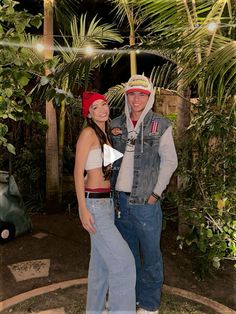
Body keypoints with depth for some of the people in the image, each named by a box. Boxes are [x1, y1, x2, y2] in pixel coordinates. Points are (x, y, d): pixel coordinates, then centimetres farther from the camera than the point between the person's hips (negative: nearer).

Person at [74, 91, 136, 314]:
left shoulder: (105, 134, 13)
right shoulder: (88, 133, -11)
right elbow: (78, 172, -15)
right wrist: (83, 210, -18)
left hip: (107, 201, 8)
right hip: (93, 203, -8)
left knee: (100, 259, 17)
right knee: (123, 260, -5)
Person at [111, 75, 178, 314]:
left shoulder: (160, 125, -5)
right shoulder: (116, 125, 6)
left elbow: (170, 161, -2)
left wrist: (156, 193, -6)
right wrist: (113, 193, 6)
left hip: (145, 202, -4)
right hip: (119, 199, 4)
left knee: (150, 255, 9)